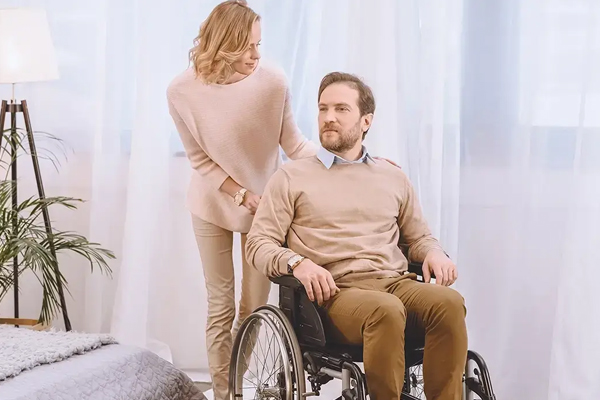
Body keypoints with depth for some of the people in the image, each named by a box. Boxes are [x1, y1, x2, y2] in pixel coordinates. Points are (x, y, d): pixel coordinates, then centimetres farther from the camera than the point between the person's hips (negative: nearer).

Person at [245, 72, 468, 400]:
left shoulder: (394, 178, 24)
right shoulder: (291, 178, 14)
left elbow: (417, 237, 29)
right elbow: (258, 244, 7)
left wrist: (433, 252, 4)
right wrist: (297, 262, -14)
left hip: (397, 282, 4)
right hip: (336, 291, -3)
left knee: (449, 302, -30)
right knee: (386, 310, -38)